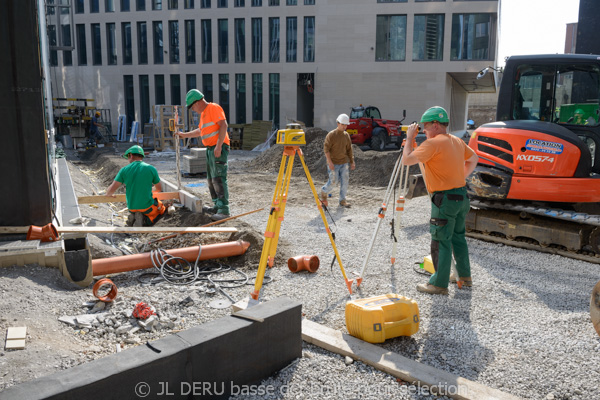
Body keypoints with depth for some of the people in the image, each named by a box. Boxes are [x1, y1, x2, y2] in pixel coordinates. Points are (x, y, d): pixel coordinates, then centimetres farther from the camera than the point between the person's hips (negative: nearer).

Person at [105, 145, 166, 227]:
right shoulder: (151, 169, -7)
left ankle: (134, 218, 1)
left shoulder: (124, 170, -5)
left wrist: (108, 194, 18)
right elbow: (159, 189, 6)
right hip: (147, 206, -4)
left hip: (132, 207, 4)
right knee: (161, 208, 28)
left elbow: (112, 189, -7)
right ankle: (146, 221, -3)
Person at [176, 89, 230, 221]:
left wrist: (218, 146, -26)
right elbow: (200, 131, 36)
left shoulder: (214, 108, -9)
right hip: (210, 149, 10)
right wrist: (184, 135, 37)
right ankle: (217, 206, 19)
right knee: (211, 179, 12)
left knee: (219, 178, -15)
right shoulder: (203, 114, 21)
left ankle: (224, 210, -17)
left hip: (219, 148, -10)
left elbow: (223, 125, -20)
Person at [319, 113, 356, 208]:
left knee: (345, 181, 1)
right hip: (334, 163, -5)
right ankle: (324, 192, 25)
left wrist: (352, 162, 10)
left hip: (344, 162, 5)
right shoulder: (331, 135, -9)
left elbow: (349, 149, 14)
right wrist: (330, 162, -17)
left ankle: (343, 200, 10)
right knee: (333, 181, -3)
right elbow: (326, 148, -11)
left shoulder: (347, 135, 8)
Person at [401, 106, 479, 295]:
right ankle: (465, 276, 31)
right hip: (461, 196, 9)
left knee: (441, 242, -2)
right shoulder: (457, 141, 11)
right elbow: (473, 159, 25)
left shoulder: (433, 143, -16)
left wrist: (410, 138, -8)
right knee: (458, 236, 20)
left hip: (445, 199, -9)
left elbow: (407, 160, -19)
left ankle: (439, 284, 4)